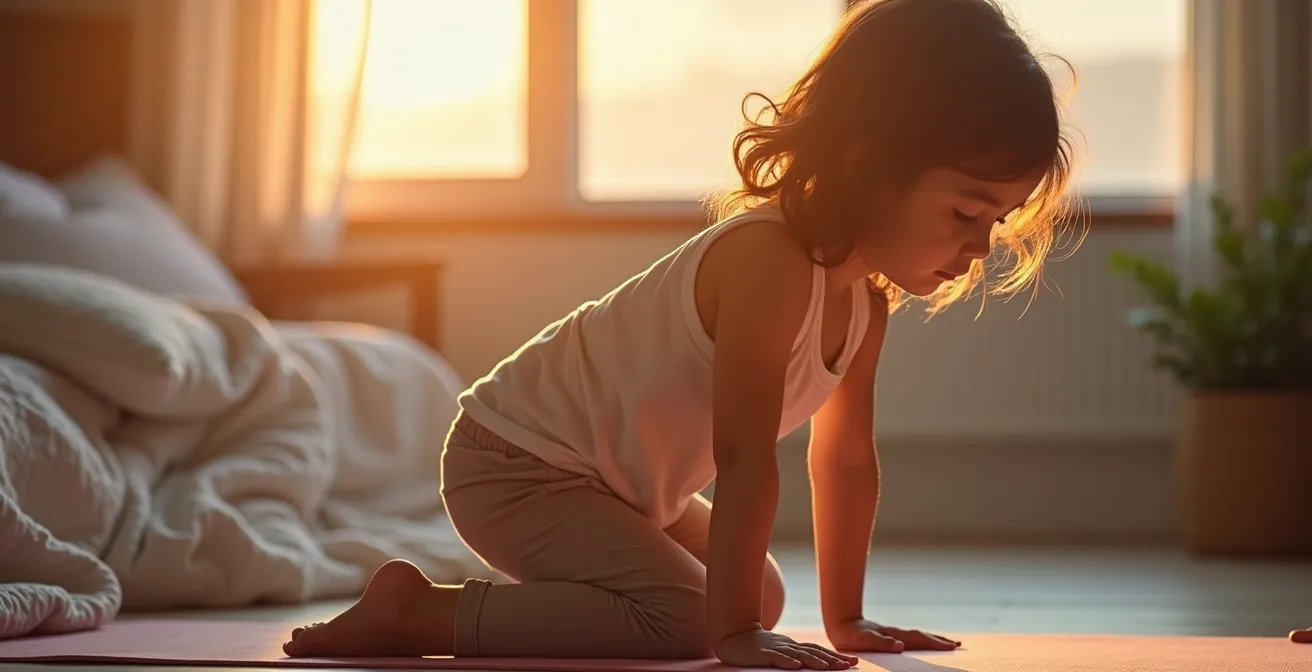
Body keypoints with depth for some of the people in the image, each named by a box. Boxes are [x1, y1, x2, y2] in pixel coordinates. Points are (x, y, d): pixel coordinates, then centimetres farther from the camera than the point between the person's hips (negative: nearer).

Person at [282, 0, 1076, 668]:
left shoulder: (867, 295, -1)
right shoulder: (770, 260, -32)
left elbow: (847, 457, 7)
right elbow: (746, 462, -32)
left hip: (617, 478, 10)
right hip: (514, 460, -10)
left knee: (761, 597, 16)